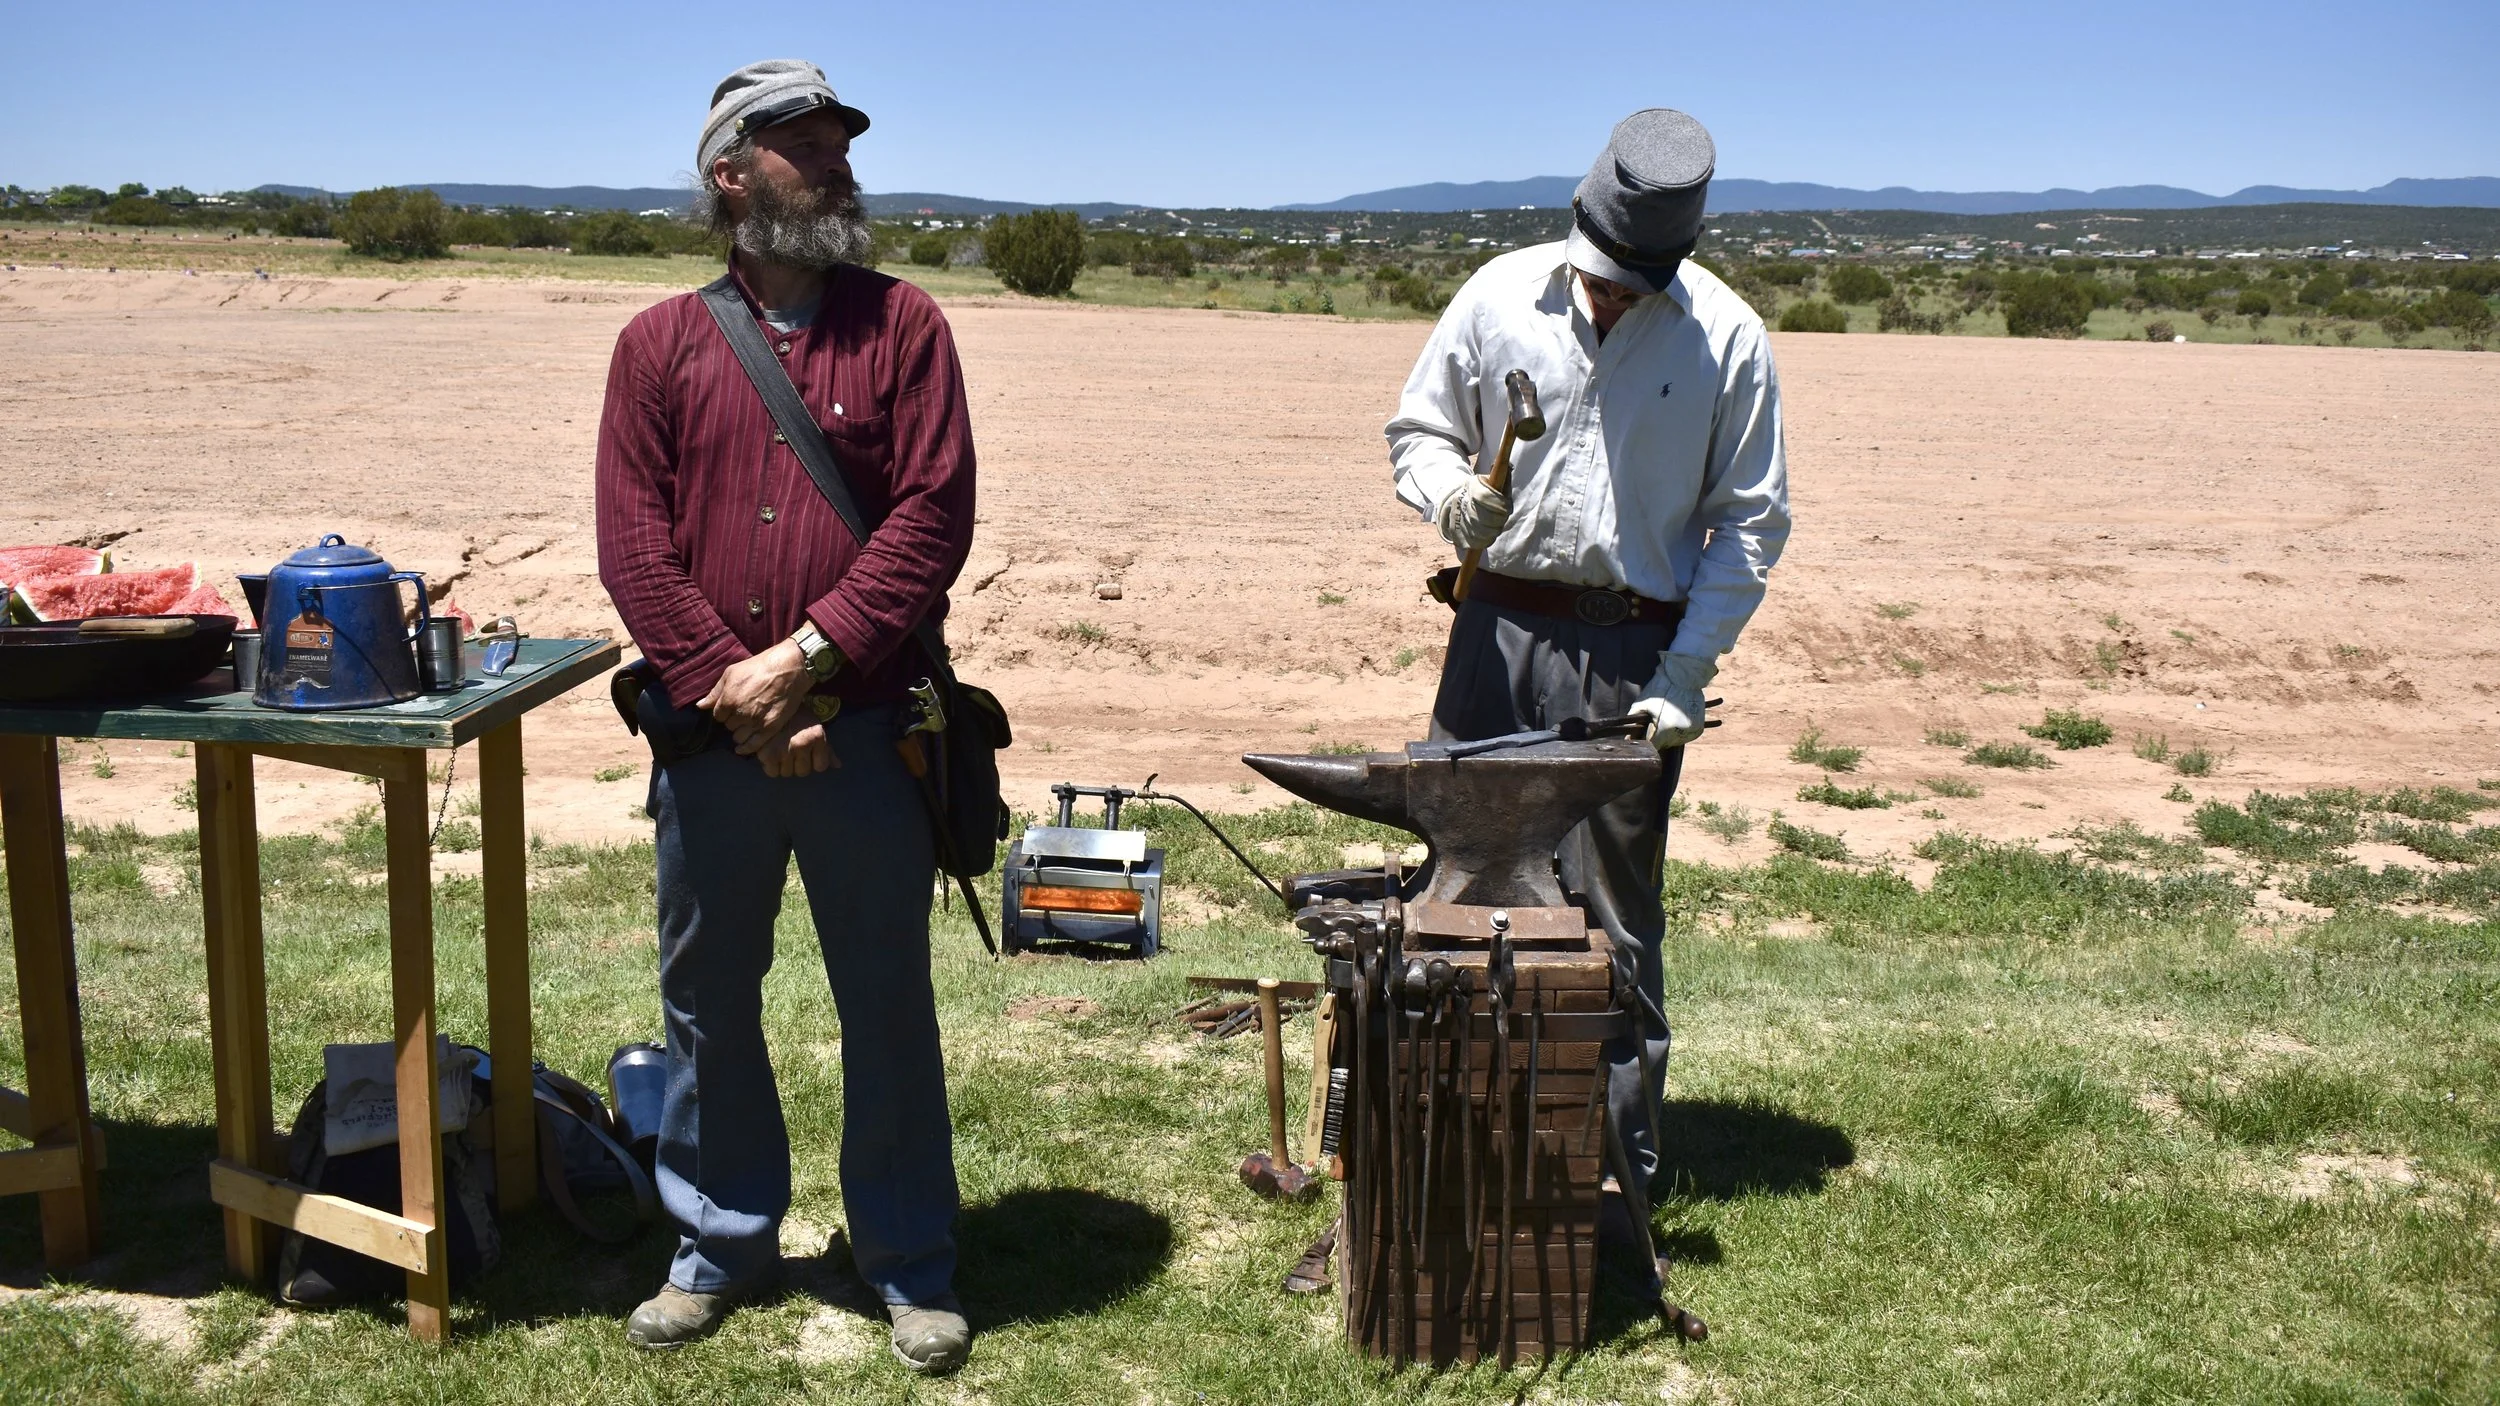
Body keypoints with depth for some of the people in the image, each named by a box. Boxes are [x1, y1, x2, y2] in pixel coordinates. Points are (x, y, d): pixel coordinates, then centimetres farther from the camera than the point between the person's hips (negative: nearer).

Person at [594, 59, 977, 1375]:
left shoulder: (901, 324, 2)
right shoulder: (661, 343, 5)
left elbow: (934, 516, -8)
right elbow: (632, 542, -3)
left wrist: (803, 658, -15)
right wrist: (734, 693, -13)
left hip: (864, 733, -1)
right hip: (706, 736, 2)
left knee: (888, 1005, 8)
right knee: (707, 1002, 13)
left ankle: (911, 1263, 23)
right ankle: (722, 1241, 32)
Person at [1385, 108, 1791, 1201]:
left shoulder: (1726, 337, -3)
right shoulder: (1501, 294, 1)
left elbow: (1749, 521, 0)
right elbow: (1420, 427, 12)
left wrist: (1683, 680, -8)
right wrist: (1451, 497, -13)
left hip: (1633, 650, -2)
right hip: (1500, 625, 2)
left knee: (1615, 912, 4)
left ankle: (1621, 1147, 17)